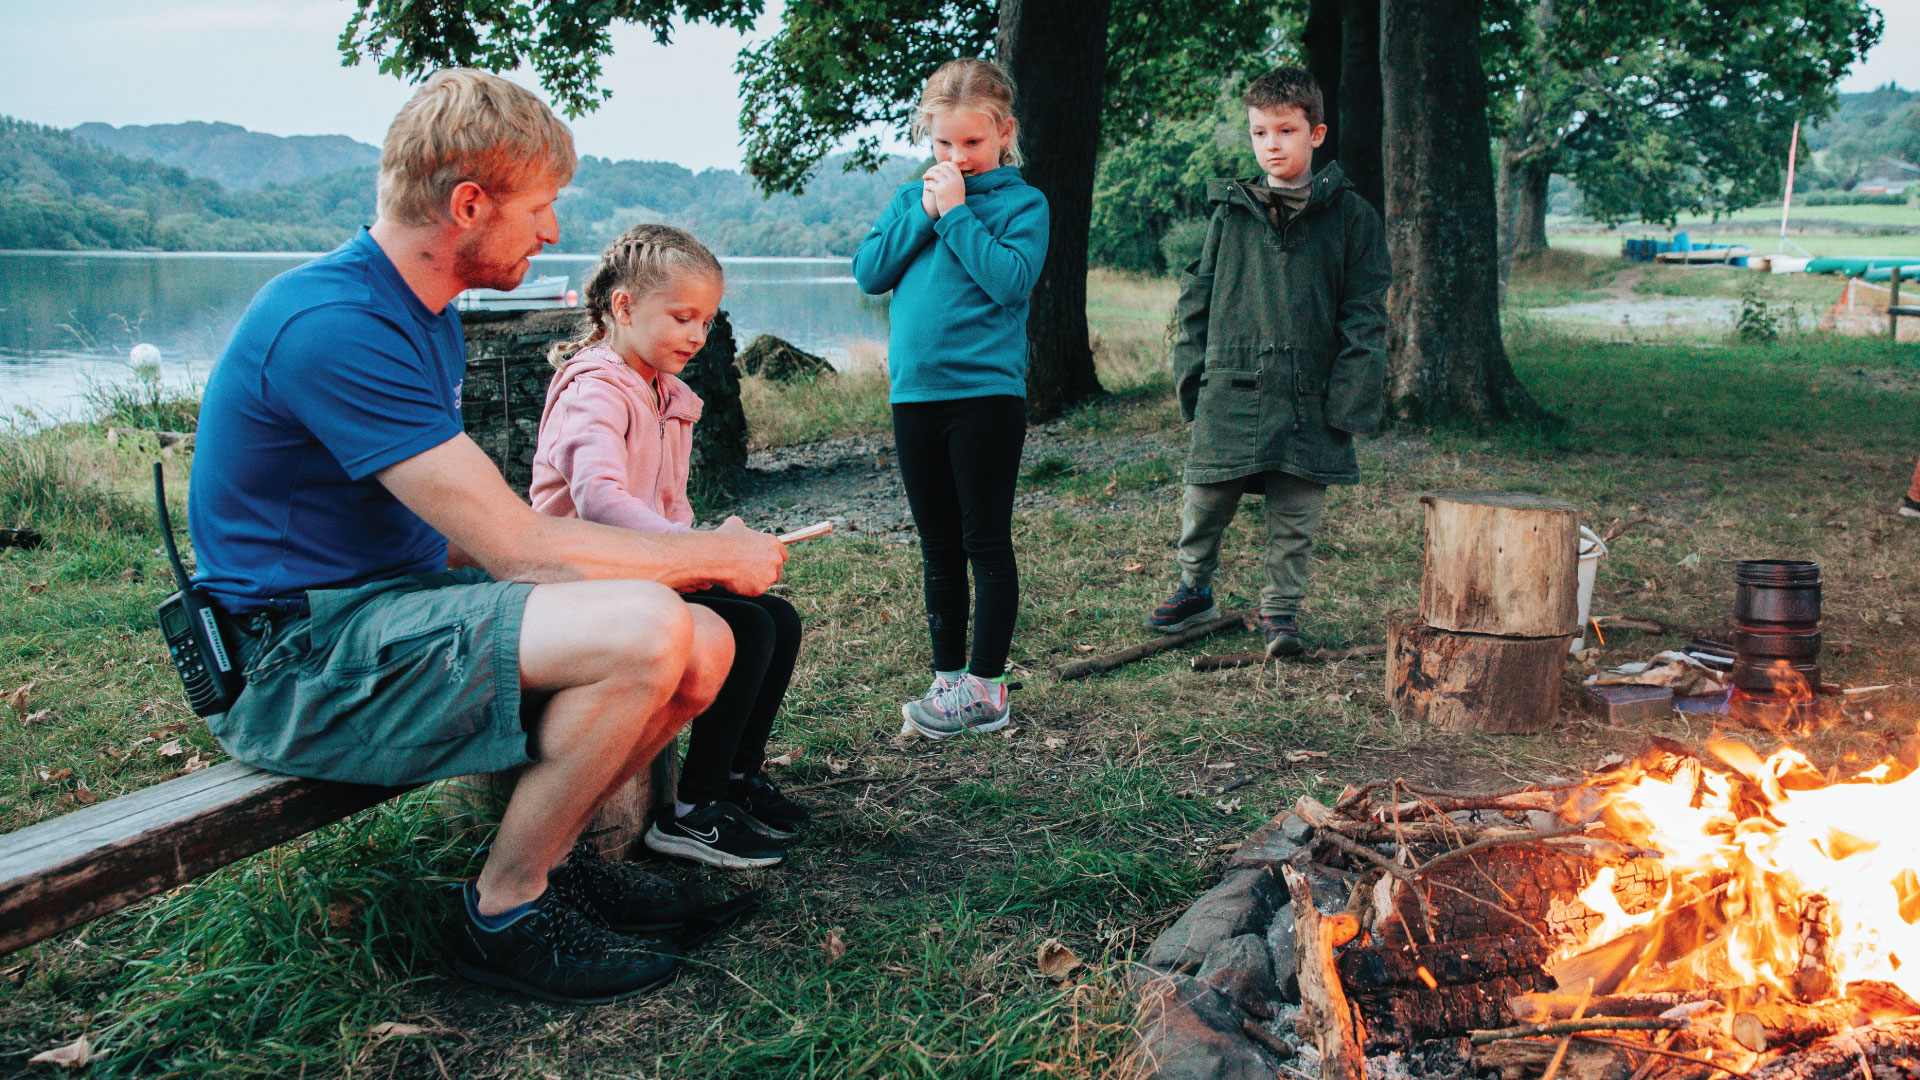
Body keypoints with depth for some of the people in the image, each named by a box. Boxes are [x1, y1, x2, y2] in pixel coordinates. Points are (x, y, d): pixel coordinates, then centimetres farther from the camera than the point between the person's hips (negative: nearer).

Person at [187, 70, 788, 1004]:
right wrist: (716, 557, -11)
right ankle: (502, 911, -7)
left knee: (704, 648, -3)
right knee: (645, 628, -28)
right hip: (300, 657, -9)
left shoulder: (422, 313, 11)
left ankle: (543, 856, 18)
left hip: (396, 599, 10)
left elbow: (460, 533, 11)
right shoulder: (334, 324, -22)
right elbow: (518, 547, -23)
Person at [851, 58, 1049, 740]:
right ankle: (948, 679, 20)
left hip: (988, 394, -5)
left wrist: (956, 213, -13)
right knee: (939, 549, 11)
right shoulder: (911, 198, 13)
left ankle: (985, 690, 7)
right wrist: (923, 214, -6)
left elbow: (1011, 280, -17)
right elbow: (868, 273, 2)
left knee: (986, 544, 0)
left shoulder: (1023, 204, -1)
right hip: (915, 395, 5)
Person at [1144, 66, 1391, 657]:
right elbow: (1197, 296, 13)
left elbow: (1365, 315, 1)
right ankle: (1195, 589, 30)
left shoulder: (1349, 215, 2)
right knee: (1203, 503, 6)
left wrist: (1349, 400, -7)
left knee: (1294, 519, 6)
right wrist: (1192, 374, 5)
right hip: (1230, 392, 2)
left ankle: (1280, 609, 24)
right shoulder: (1231, 210, 7)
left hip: (1307, 399, -1)